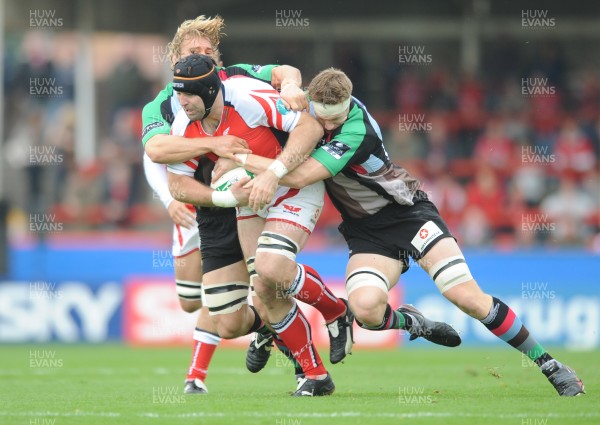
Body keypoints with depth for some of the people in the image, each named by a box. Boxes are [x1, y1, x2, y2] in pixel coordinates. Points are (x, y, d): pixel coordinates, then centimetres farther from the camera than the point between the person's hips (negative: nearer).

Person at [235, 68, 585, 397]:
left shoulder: (357, 129, -28)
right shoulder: (310, 104, -7)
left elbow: (303, 175, -34)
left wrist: (241, 158, -33)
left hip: (408, 211, -5)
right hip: (366, 231, 5)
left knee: (467, 296, -17)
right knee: (366, 308, -26)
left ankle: (546, 362, -1)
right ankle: (413, 324, 10)